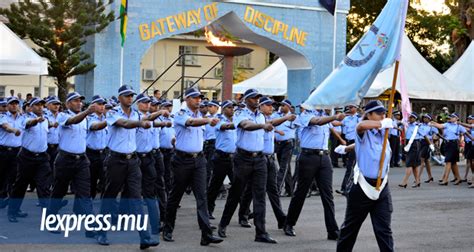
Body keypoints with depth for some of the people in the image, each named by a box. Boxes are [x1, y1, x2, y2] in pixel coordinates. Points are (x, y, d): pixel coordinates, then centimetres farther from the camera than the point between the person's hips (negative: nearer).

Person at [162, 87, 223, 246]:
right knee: (176, 196, 6)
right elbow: (191, 122, -33)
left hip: (199, 159, 5)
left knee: (202, 196, -6)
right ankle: (168, 229, 23)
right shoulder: (181, 114, -9)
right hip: (183, 160, -5)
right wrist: (208, 120, -47)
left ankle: (206, 234, -12)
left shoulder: (200, 116, 12)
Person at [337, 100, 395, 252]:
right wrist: (383, 123, -31)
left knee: (384, 230, -3)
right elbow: (361, 125, -31)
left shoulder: (383, 133, 10)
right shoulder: (364, 133, -11)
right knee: (351, 226, 13)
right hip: (362, 186, -4)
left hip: (382, 187, 4)